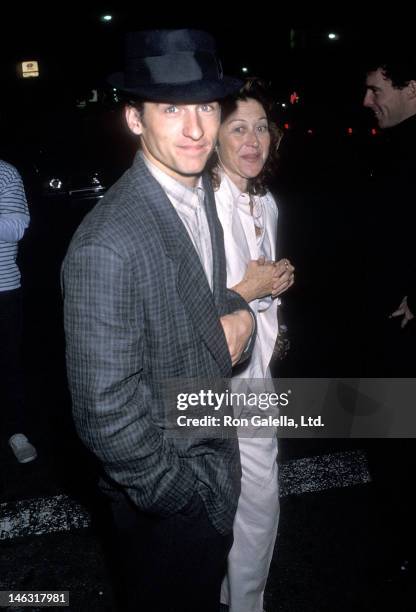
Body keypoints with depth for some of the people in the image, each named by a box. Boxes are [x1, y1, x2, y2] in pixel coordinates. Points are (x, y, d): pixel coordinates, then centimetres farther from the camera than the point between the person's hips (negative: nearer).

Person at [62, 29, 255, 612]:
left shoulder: (204, 195, -4)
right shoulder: (107, 246, -31)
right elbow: (105, 410, -28)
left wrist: (239, 317, -11)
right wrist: (179, 493, -15)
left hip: (215, 457, 7)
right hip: (166, 497, -7)